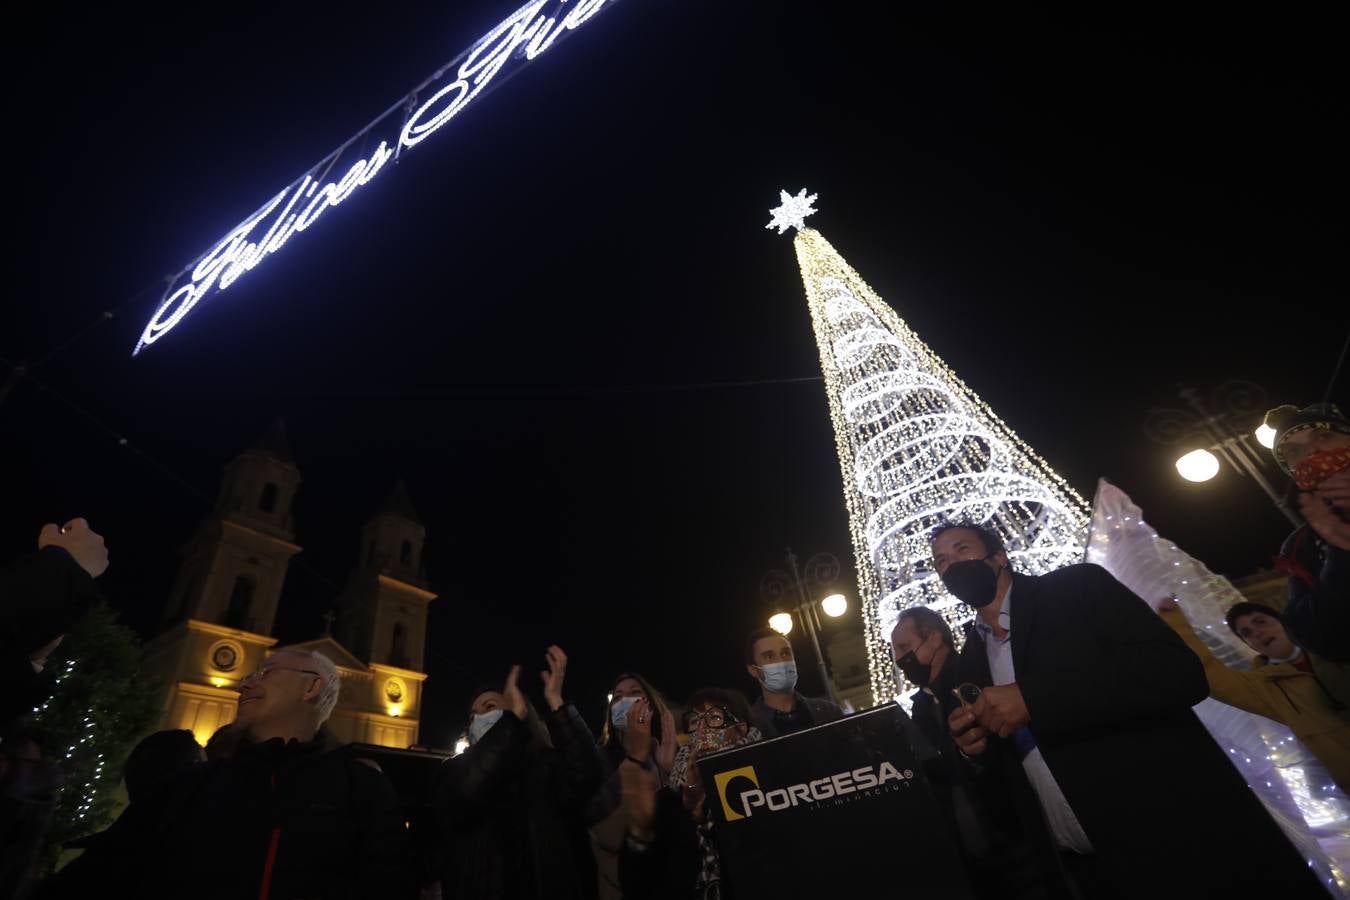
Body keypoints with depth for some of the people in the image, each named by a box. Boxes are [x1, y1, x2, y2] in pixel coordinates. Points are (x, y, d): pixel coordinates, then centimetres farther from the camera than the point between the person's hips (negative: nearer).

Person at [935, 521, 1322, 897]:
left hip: (1182, 836, -5)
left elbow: (1179, 671, -19)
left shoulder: (1075, 585, -6)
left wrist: (1033, 700, -24)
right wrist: (978, 744, -7)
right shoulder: (970, 660, 10)